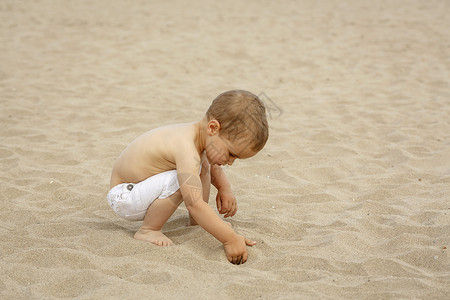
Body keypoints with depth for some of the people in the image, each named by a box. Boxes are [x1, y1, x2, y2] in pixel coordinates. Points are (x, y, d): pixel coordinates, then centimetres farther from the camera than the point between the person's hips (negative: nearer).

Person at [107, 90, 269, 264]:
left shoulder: (203, 135, -6)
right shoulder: (186, 148, -35)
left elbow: (213, 166, 20)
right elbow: (195, 204, -42)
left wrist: (225, 189, 3)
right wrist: (230, 239, -39)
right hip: (124, 198, -9)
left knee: (204, 163, 7)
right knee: (180, 179, -33)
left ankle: (196, 221, 10)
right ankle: (147, 231, -17)